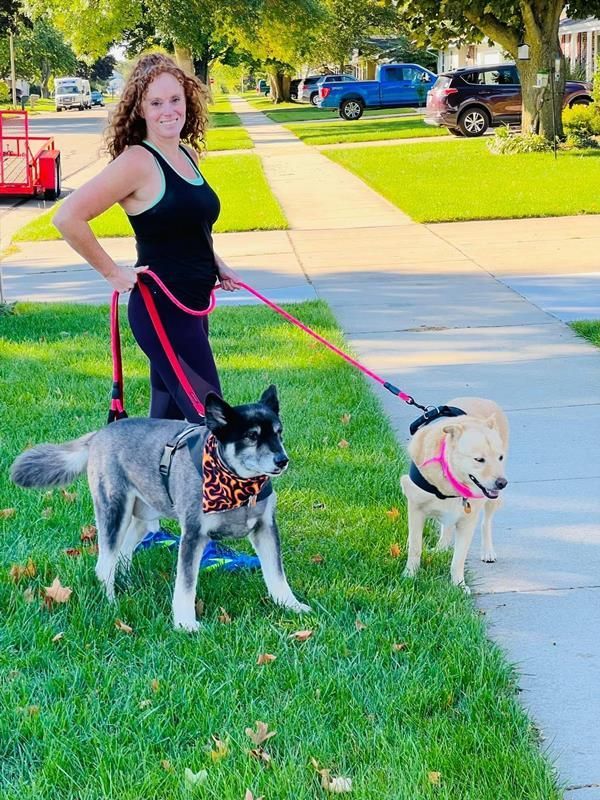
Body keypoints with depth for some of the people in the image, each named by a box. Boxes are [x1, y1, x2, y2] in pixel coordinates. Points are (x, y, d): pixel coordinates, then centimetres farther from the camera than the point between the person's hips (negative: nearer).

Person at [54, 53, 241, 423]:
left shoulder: (188, 154, 9)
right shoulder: (137, 161, -16)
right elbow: (68, 217, -22)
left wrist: (216, 265, 13)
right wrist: (113, 273, -15)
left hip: (193, 305, 8)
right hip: (162, 308, -8)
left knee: (168, 413, 14)